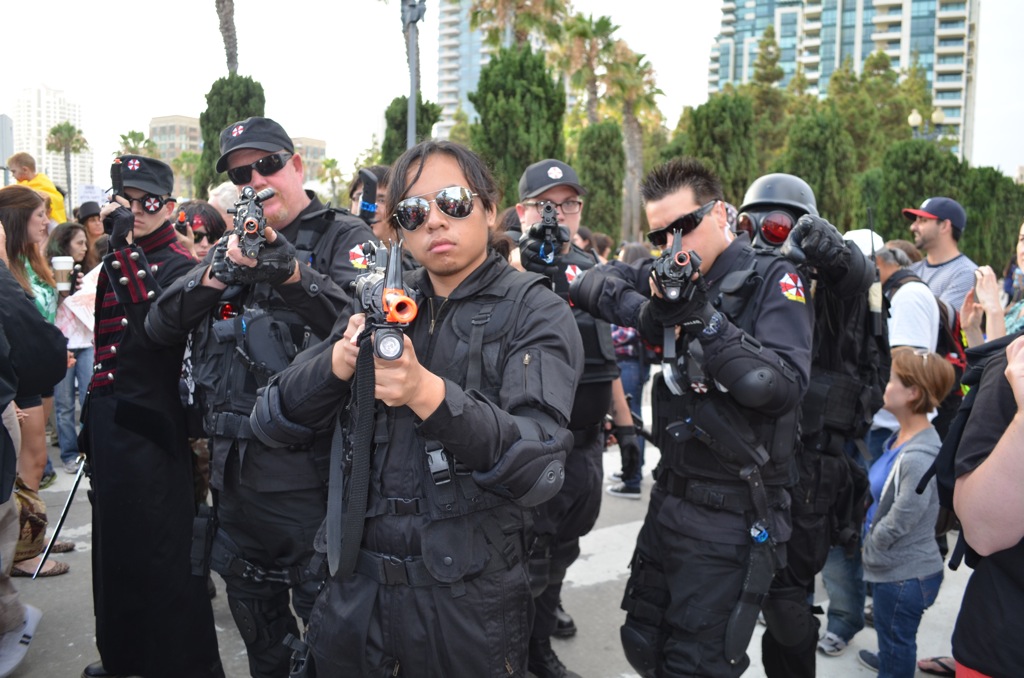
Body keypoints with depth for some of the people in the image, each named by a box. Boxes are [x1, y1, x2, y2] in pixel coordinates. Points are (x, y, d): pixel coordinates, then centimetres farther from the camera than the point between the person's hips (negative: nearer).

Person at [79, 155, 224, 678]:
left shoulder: (178, 265, -10)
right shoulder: (117, 259, 13)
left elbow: (157, 325, -27)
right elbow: (103, 337, 18)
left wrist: (126, 246, -27)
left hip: (150, 426, -8)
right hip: (108, 419, 9)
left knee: (158, 547, -2)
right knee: (114, 539, 19)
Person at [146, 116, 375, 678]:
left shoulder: (344, 238, -4)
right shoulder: (231, 245, 13)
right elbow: (160, 327, 3)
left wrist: (292, 271, -32)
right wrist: (218, 272, -13)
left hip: (308, 468, -6)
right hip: (236, 465, 6)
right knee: (254, 613, 21)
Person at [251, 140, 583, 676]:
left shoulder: (536, 314, -8)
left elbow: (538, 469, -22)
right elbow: (275, 416, 3)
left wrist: (428, 393, -36)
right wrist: (338, 362, -17)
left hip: (468, 597, -4)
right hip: (355, 584, 4)